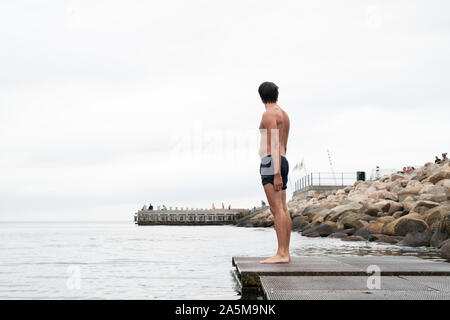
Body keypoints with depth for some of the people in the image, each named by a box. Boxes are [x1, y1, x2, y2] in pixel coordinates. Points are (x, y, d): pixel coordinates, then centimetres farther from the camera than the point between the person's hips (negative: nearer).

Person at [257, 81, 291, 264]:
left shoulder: (269, 114, -9)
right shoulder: (284, 115, 20)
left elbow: (275, 145, -17)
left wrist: (277, 173, -20)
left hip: (271, 163, -10)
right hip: (283, 163, 10)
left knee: (277, 209, -14)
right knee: (283, 210, 6)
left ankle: (281, 254, -18)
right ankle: (285, 253, 6)